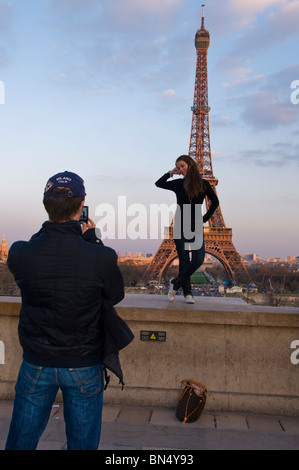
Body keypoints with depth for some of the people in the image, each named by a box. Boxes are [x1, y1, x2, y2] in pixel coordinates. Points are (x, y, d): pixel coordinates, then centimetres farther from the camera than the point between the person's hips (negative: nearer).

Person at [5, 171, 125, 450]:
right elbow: (115, 296, -3)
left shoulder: (19, 254, -17)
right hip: (84, 367, -1)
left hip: (36, 364, 2)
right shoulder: (101, 258, -23)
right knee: (83, 443, 17)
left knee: (21, 441, 21)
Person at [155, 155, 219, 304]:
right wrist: (171, 173, 4)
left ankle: (175, 283, 10)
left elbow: (215, 202, 12)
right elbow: (158, 184, 16)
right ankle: (187, 292, 10)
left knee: (198, 260, -9)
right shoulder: (178, 184, 6)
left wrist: (204, 218, 6)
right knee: (184, 260, 0)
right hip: (180, 226, 0)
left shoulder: (203, 184, 3)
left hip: (196, 227, 0)